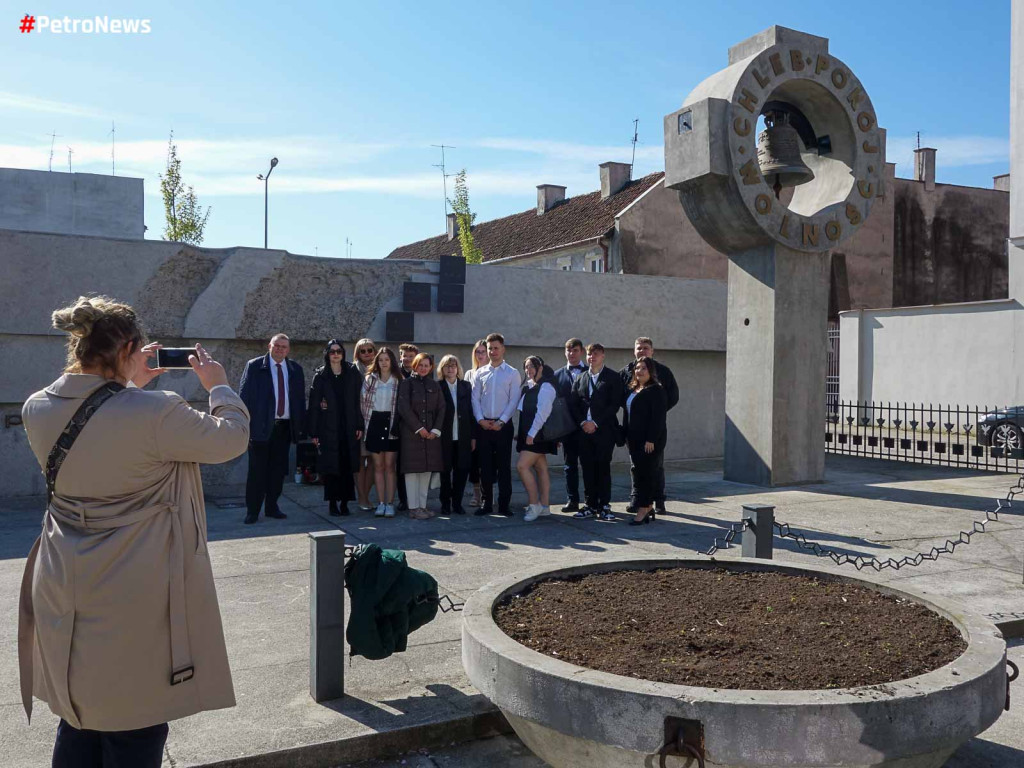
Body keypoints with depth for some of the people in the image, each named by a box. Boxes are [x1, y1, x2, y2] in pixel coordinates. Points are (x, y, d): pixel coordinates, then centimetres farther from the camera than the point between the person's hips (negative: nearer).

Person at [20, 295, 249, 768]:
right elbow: (231, 437, -9)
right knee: (133, 730, 10)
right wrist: (217, 385, 6)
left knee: (77, 723, 22)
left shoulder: (38, 409, -3)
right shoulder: (155, 412, -23)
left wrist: (130, 386, 20)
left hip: (64, 601, 6)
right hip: (133, 605, -6)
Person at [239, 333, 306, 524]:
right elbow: (244, 395, -3)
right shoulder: (254, 366, 0)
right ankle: (252, 511, 8)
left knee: (278, 469, 9)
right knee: (257, 470, 0)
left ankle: (271, 507, 20)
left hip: (284, 427, 4)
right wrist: (245, 423, -10)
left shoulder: (295, 370, 10)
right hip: (261, 426, -3)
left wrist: (301, 425, 5)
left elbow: (300, 398, 11)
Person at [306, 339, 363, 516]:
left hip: (348, 428, 1)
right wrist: (313, 431, -4)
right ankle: (332, 503, 8)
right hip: (328, 429, -1)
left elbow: (358, 401, 4)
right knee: (330, 465, 0)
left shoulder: (352, 374, 6)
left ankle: (344, 501, 9)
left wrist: (359, 426, -4)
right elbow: (313, 404, 1)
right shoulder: (320, 375, 3)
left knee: (347, 465, 1)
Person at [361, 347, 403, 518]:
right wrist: (365, 423, 2)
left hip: (391, 425, -2)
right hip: (374, 423, 2)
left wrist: (396, 424, -3)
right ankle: (381, 503, 9)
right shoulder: (369, 379, 7)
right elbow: (363, 402, 7)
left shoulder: (398, 380, 2)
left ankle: (390, 503, 3)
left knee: (390, 466, -1)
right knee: (378, 466, 5)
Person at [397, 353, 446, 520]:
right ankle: (413, 507, -1)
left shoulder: (435, 385, 13)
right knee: (412, 468, -4)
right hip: (411, 431, -4)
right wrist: (419, 428, -11)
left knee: (427, 469, 5)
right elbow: (404, 408, -8)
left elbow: (441, 409, 9)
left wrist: (436, 430, -3)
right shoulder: (406, 383, 0)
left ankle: (422, 505, 11)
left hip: (431, 433, 4)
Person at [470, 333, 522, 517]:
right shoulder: (480, 373, 9)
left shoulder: (512, 373, 2)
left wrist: (501, 422, -11)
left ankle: (504, 505, 7)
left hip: (503, 425, -2)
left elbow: (514, 400, -4)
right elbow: (475, 398, 6)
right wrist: (480, 419, -7)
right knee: (485, 466, 5)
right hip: (483, 425, 2)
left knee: (504, 466, 1)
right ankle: (486, 503, 14)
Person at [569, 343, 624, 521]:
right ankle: (591, 505, 11)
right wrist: (582, 422, -5)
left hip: (604, 431, -4)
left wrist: (596, 423, -12)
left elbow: (615, 404, -6)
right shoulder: (580, 378, 16)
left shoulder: (613, 378, 2)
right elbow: (573, 404, 11)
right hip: (584, 431, 4)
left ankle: (604, 506, 3)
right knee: (587, 468, 4)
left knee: (603, 467, -4)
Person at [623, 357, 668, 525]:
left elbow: (658, 417, -16)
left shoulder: (656, 390, -9)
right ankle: (649, 508, 17)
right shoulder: (632, 390, 15)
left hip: (649, 441, -8)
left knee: (644, 473, -7)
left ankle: (643, 509, -2)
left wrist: (651, 440, -20)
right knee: (636, 472, 9)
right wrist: (627, 436, 12)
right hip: (634, 440, 8)